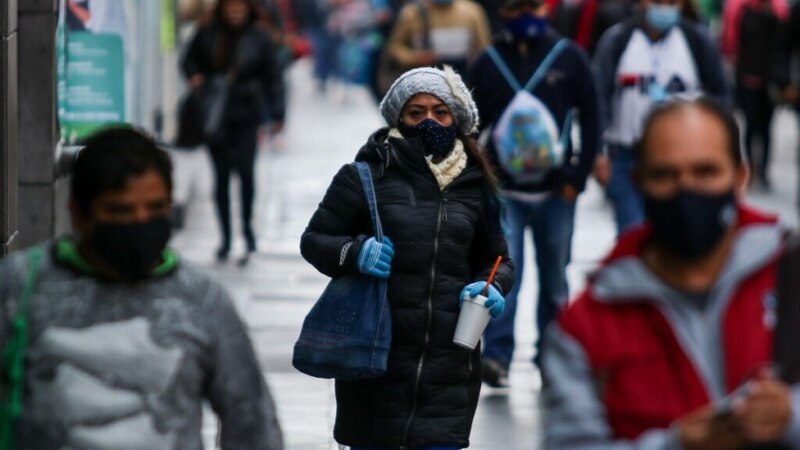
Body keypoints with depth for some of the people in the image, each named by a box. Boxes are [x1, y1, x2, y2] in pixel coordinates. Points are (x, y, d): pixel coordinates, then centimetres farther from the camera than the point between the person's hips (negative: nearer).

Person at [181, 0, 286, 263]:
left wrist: (277, 113, 0)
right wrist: (195, 77, -6)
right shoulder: (207, 34, 2)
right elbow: (190, 60, 16)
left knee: (245, 169, -14)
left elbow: (273, 76, 3)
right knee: (221, 175, 6)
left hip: (245, 115, -2)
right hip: (214, 114, 2)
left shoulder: (259, 39, -2)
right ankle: (225, 238, 15)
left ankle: (247, 225, 9)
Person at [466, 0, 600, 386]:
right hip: (505, 191, -1)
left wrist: (578, 175, -4)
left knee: (555, 278, 11)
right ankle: (497, 356, -14)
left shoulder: (569, 58, 0)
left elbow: (590, 119, 2)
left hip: (556, 193, 1)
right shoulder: (488, 63, 1)